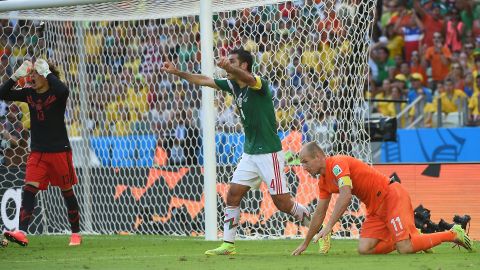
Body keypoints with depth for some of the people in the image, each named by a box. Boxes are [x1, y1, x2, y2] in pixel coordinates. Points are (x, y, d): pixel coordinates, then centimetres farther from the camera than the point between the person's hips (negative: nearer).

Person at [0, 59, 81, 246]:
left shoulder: (56, 94, -9)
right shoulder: (29, 94, 6)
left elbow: (63, 90, -34)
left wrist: (46, 72, -24)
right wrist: (16, 76, -8)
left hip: (59, 151, -4)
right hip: (37, 152, 4)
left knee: (67, 192, 6)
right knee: (29, 189, -12)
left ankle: (76, 233, 20)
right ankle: (21, 233, -23)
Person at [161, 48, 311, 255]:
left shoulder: (258, 84, -17)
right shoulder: (233, 85, 7)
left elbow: (247, 77, -40)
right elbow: (204, 81, 14)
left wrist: (228, 67, -61)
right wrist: (176, 72, 8)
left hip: (269, 153, -8)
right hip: (249, 153, 8)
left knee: (282, 203, -7)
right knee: (233, 195, 1)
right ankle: (228, 245, 7)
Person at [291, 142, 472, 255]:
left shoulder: (337, 164, -16)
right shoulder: (324, 182, 13)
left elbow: (345, 197, -29)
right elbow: (319, 213, 22)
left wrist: (329, 226, -33)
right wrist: (305, 244, 23)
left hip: (391, 196, -9)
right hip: (375, 209, 9)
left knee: (405, 249, -22)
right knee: (364, 250, -9)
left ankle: (453, 234, -2)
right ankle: (411, 238, 11)